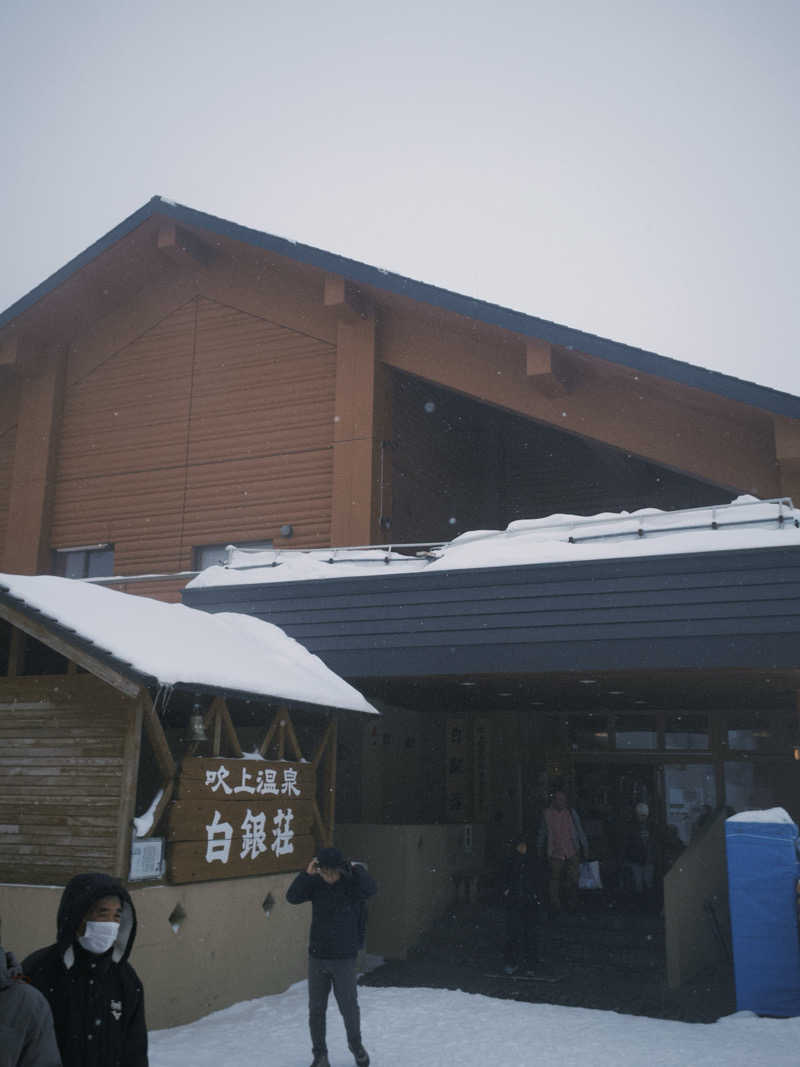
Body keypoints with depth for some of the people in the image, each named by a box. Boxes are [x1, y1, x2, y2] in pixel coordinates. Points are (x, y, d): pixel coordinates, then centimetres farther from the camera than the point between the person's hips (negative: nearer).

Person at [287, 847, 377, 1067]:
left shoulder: (352, 883, -11)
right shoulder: (315, 883, -4)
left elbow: (371, 889, -31)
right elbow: (292, 896, -17)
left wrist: (356, 868, -29)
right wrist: (306, 874, -26)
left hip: (344, 958, -2)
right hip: (317, 957, 2)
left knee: (349, 1007, 5)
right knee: (316, 1009, 8)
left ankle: (356, 1046, 31)